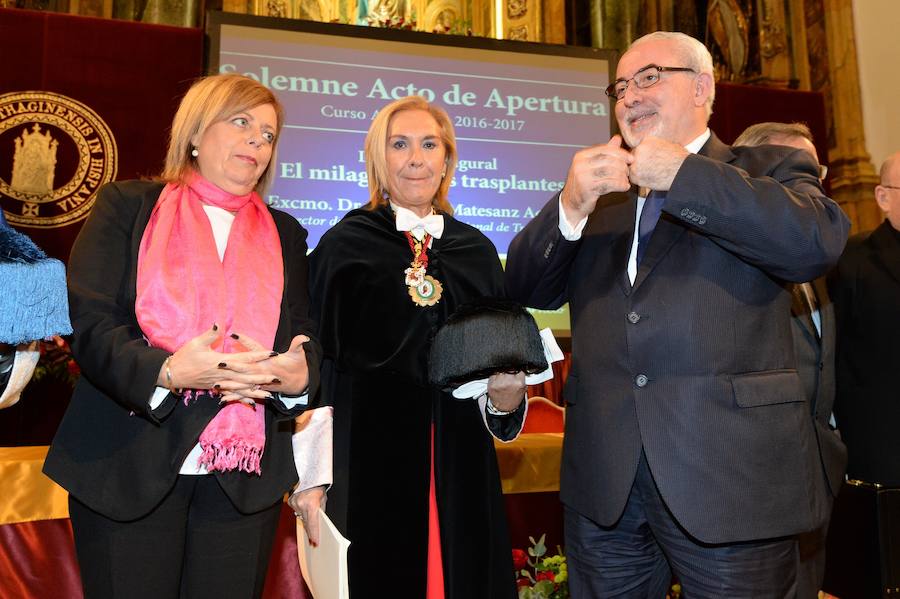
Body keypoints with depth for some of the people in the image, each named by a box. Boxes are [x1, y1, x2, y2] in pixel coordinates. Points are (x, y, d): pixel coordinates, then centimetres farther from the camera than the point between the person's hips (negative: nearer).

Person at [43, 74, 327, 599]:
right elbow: (90, 324, -6)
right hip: (128, 470, -2)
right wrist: (166, 371, -24)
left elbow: (306, 340, 5)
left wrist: (300, 375, -18)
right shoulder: (126, 206, 4)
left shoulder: (285, 235, 13)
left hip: (246, 477, 3)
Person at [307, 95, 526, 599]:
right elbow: (317, 361, -4)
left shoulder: (477, 251, 9)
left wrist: (505, 395, -10)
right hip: (368, 466, -3)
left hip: (459, 469, 4)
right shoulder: (344, 246, -2)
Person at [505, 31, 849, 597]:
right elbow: (528, 288, 6)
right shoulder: (600, 193, 15)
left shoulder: (769, 169, 6)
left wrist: (681, 174, -15)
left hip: (730, 471, -3)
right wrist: (570, 206, -12)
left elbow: (819, 240, -15)